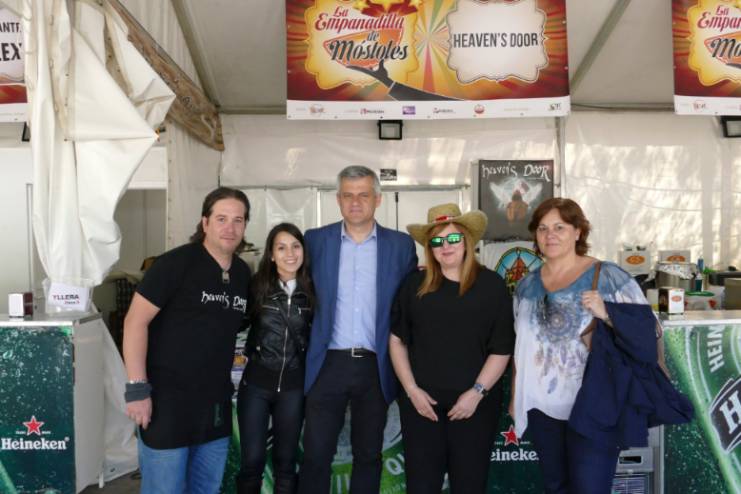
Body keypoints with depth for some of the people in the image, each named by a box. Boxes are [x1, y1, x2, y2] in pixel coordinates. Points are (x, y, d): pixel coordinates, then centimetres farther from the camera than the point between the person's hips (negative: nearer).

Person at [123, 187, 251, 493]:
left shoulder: (243, 273, 6)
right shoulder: (176, 263, -13)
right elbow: (135, 321, -15)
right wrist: (137, 388, -18)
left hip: (216, 403, 6)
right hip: (168, 399, -6)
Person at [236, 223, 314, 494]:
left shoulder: (311, 291, -1)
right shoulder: (257, 286, -6)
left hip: (293, 386, 1)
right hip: (256, 382, -1)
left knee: (285, 462, 12)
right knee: (252, 461, 4)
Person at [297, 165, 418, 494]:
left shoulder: (401, 245, 2)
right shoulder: (316, 240, 1)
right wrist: (306, 350, 2)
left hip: (376, 366, 1)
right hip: (328, 364, 0)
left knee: (368, 455, 14)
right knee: (316, 455, 5)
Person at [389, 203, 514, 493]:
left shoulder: (491, 284, -3)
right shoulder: (415, 284, 2)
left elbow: (502, 349, -3)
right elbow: (397, 340, 6)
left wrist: (477, 392, -10)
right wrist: (411, 389, -3)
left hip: (475, 403, -1)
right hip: (421, 401, 1)